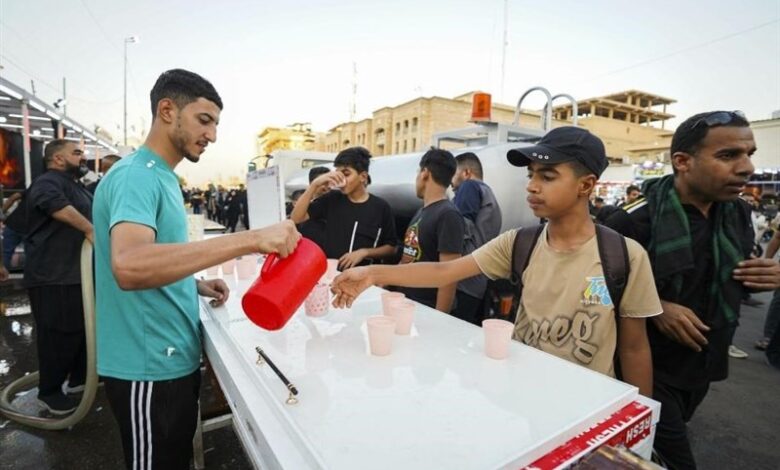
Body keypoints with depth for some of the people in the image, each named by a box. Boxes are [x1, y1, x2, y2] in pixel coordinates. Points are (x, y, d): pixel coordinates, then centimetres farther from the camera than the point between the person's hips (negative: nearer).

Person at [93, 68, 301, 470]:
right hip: (150, 368, -9)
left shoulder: (162, 177, 10)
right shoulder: (136, 175, -20)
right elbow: (128, 266, -39)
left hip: (175, 359, 9)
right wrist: (249, 240, -42)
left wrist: (195, 284, 4)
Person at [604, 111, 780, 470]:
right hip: (650, 368, -6)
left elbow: (729, 278, 13)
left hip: (703, 365, 7)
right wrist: (655, 307, -26)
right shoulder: (636, 220, -23)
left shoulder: (737, 214, -2)